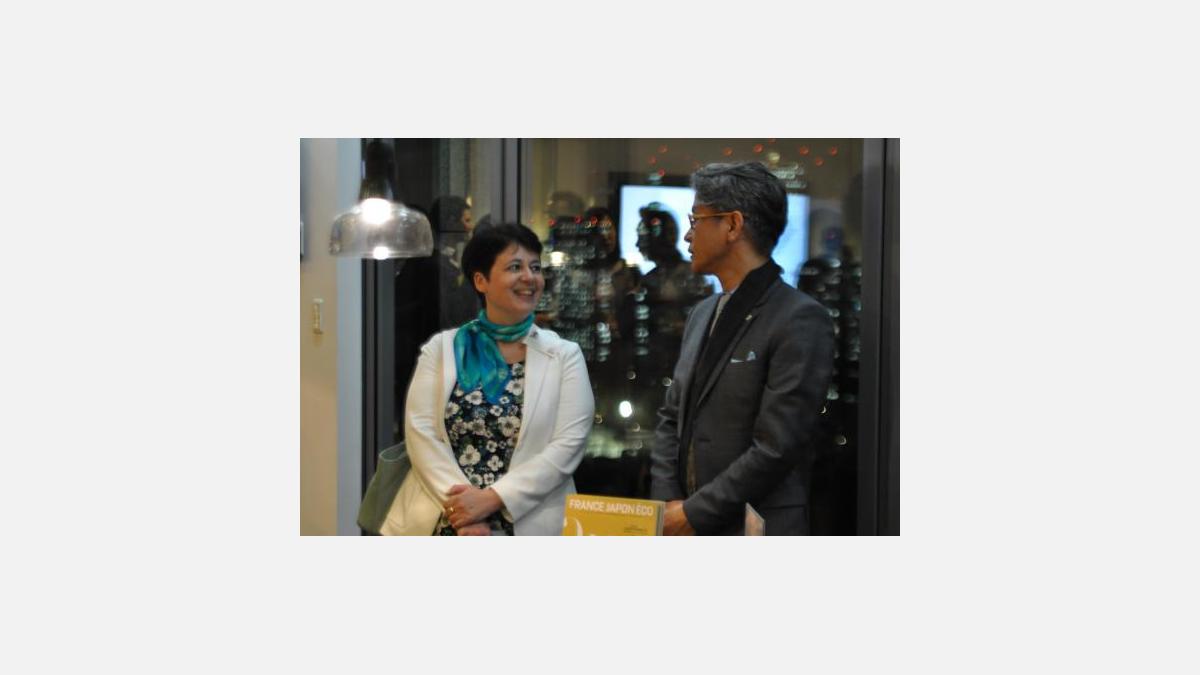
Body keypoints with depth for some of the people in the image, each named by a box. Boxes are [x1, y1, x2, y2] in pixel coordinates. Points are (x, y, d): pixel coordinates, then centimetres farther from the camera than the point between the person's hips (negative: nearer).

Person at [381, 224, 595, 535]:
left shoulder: (564, 356, 3)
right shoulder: (442, 348, 6)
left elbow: (568, 444, -6)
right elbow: (420, 431, -2)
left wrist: (491, 499, -15)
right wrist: (463, 507, -15)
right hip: (440, 524, 1)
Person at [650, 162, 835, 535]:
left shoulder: (800, 320, -14)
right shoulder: (702, 314, 11)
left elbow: (775, 449, -18)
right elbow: (671, 419, 12)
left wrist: (694, 513, -14)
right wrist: (667, 502, -2)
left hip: (755, 529, -6)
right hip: (686, 524, 6)